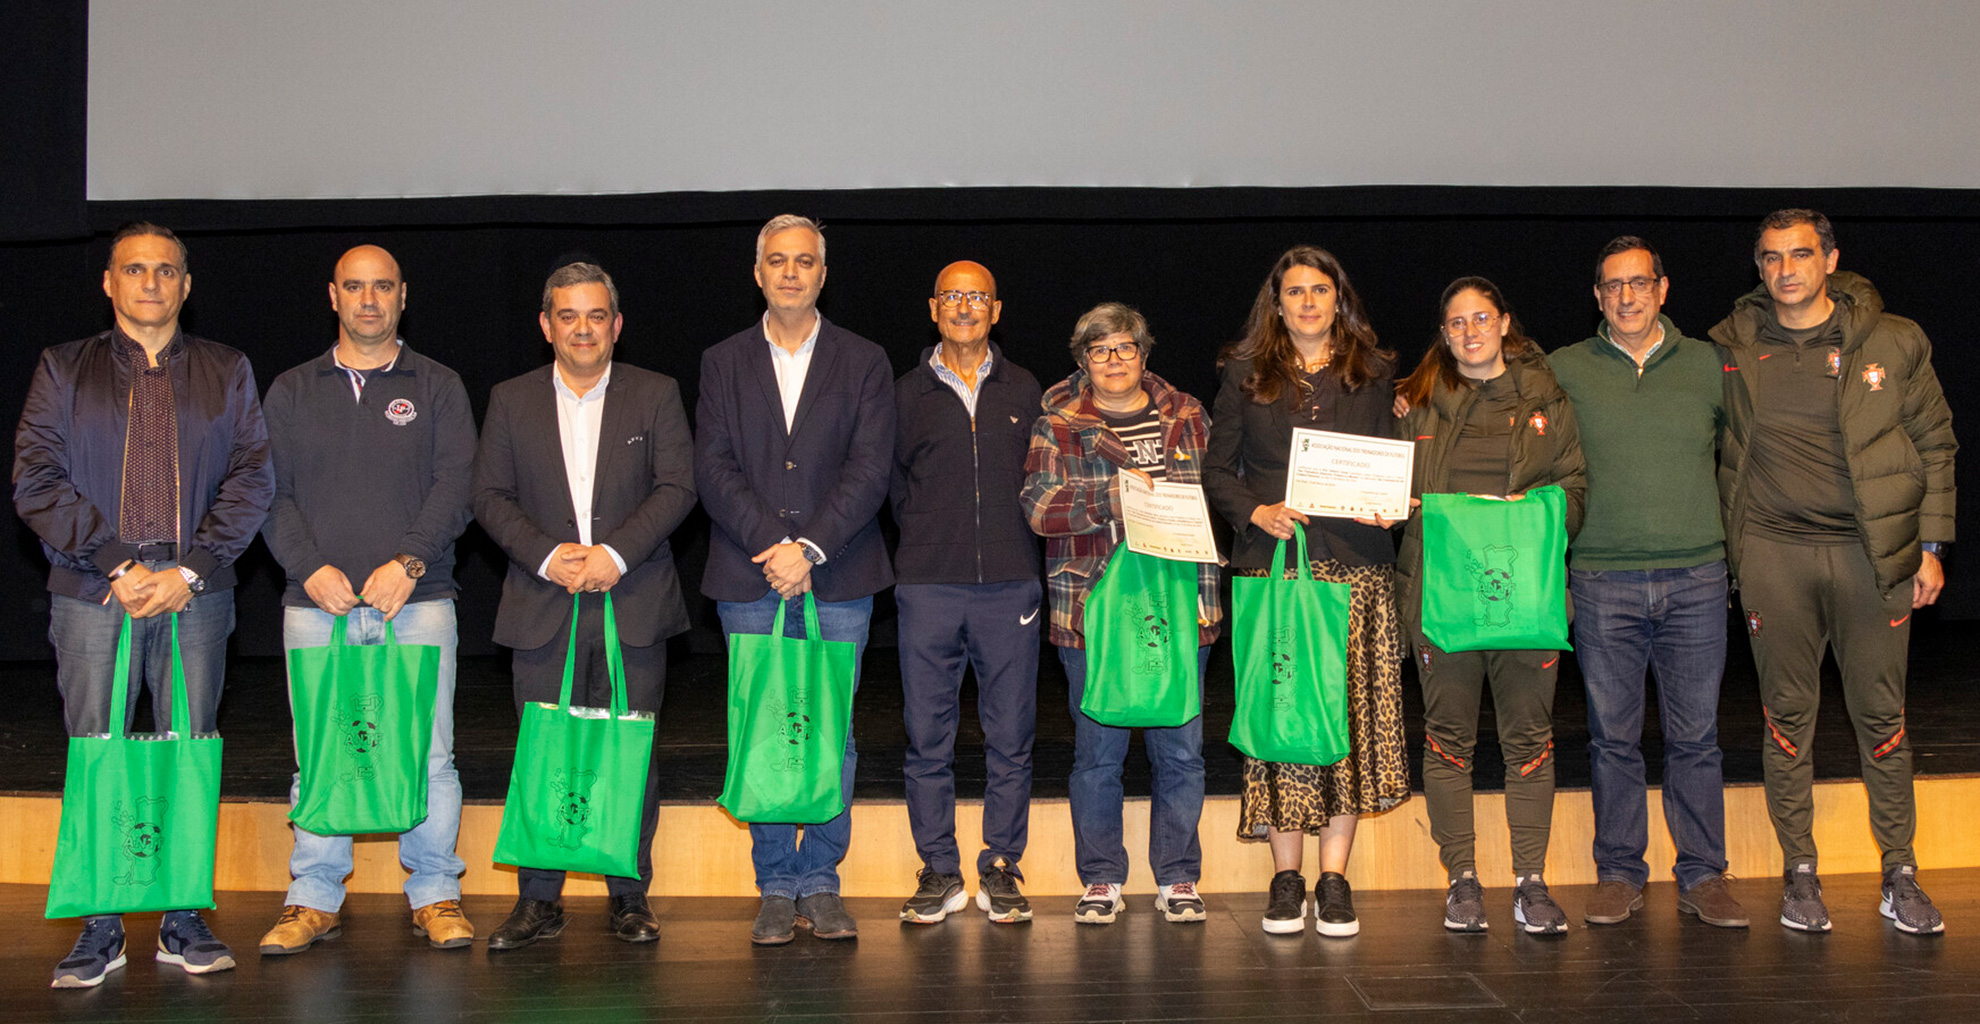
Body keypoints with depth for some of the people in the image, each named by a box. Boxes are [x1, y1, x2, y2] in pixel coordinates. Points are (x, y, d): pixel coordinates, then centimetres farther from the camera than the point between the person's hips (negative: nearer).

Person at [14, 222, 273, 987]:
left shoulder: (227, 373, 13)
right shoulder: (63, 370, 12)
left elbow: (251, 479, 4)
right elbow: (37, 482, 2)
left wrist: (189, 570, -8)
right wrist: (114, 565, -9)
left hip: (196, 593, 1)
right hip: (93, 592, 0)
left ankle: (184, 923, 11)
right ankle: (99, 931, 7)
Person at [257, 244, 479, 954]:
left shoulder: (438, 388, 10)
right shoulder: (290, 392, 15)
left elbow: (456, 485, 0)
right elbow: (271, 492, 7)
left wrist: (409, 561, -13)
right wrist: (310, 567, -9)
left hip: (417, 601, -1)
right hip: (317, 603, 1)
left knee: (428, 752, -3)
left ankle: (436, 894, 7)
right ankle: (314, 898, 12)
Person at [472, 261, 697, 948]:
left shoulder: (656, 395, 7)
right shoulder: (511, 401, 10)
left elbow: (677, 487, -2)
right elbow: (491, 497, 5)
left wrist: (614, 554, -14)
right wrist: (548, 556, -11)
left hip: (634, 605, -1)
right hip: (543, 607, 1)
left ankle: (630, 897, 13)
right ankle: (538, 902, 11)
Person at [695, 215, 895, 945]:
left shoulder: (864, 363, 7)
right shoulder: (723, 363, 10)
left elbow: (871, 469, -3)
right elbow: (714, 468, 0)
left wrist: (810, 548, -14)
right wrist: (773, 546, -13)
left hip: (838, 580, -1)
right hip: (750, 582, 1)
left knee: (832, 736, 2)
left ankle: (821, 883, 12)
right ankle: (777, 889, 12)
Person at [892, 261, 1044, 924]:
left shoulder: (1023, 390, 11)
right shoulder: (906, 394, 9)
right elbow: (892, 485, 14)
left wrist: (1020, 554, 7)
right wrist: (932, 542, 8)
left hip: (1010, 587, 1)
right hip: (928, 588, 0)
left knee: (1010, 737, 2)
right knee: (928, 737, 1)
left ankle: (1001, 870, 12)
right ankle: (939, 872, 11)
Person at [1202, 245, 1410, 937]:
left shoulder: (1374, 374, 13)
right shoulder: (1245, 374, 10)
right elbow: (1217, 471, 8)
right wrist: (1256, 512, -9)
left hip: (1356, 567, 1)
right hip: (1272, 565, -1)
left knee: (1351, 714, -3)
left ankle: (1334, 878, 6)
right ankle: (1286, 876, 8)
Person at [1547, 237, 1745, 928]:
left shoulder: (1707, 364, 9)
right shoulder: (1563, 371, 5)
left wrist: (1729, 537, 13)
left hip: (1696, 579, 1)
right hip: (1603, 582, -1)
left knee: (1695, 737, 4)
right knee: (1613, 737, 4)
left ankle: (1702, 876, 13)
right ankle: (1619, 873, 14)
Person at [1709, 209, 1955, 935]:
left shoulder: (1893, 343, 2)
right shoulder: (1732, 349, 4)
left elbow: (1935, 446, 7)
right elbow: (1723, 459, 14)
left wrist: (1931, 546, 2)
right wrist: (1724, 552, 10)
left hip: (1871, 549, -1)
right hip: (1773, 553, 1)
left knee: (1881, 716, 4)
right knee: (1787, 715, 6)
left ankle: (1899, 875, 16)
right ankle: (1799, 873, 17)